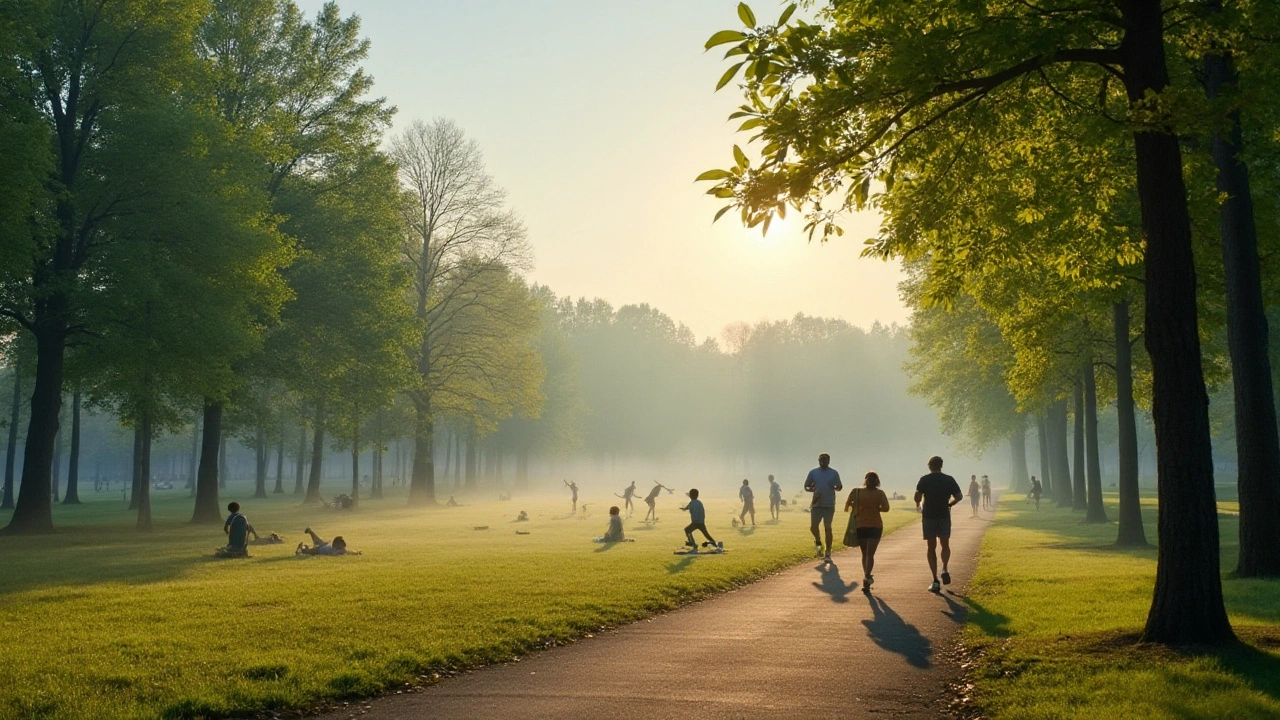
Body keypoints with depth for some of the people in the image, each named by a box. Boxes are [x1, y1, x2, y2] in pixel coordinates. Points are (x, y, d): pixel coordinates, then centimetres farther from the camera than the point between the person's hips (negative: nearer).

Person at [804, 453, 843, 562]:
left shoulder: (834, 473, 1)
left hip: (829, 505, -1)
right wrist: (812, 489, -13)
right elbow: (806, 486, 9)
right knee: (813, 527, -8)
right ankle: (818, 542, 25)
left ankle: (828, 554, 8)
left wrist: (835, 488, -16)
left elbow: (840, 487, 7)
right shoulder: (813, 472, 4)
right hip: (816, 504, 1)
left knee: (828, 528, 1)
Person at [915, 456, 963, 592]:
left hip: (929, 516, -1)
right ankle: (944, 570, -7)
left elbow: (917, 495, -16)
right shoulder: (949, 479, 2)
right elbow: (959, 496, 3)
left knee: (932, 547, 4)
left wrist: (918, 506, 4)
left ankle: (935, 581, -1)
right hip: (944, 516, 1)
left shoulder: (924, 480, -4)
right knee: (945, 545, 18)